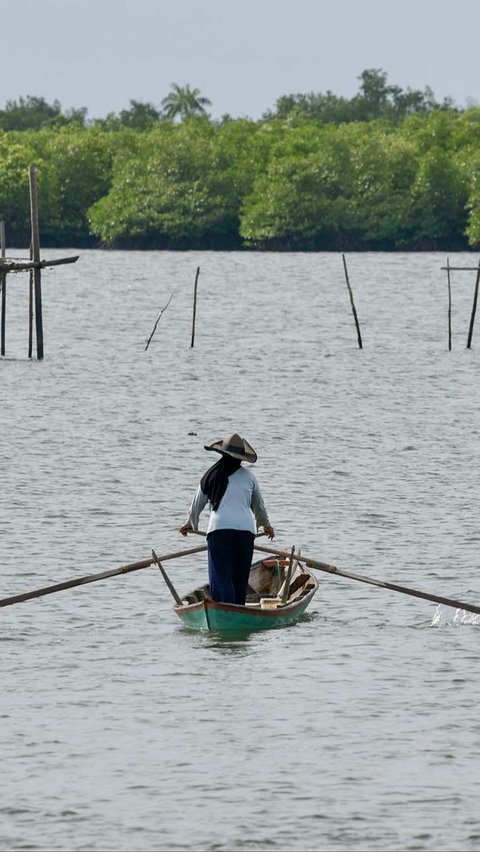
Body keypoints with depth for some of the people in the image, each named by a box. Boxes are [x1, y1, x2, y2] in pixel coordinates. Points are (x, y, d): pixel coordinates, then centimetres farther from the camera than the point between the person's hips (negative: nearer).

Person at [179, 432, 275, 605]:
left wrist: (190, 524, 41)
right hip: (246, 530, 2)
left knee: (221, 576, -8)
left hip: (219, 528, -2)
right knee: (240, 577, 12)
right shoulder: (248, 476, 11)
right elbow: (258, 505, 25)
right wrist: (266, 524, 44)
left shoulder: (211, 476, 9)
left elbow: (198, 503, 22)